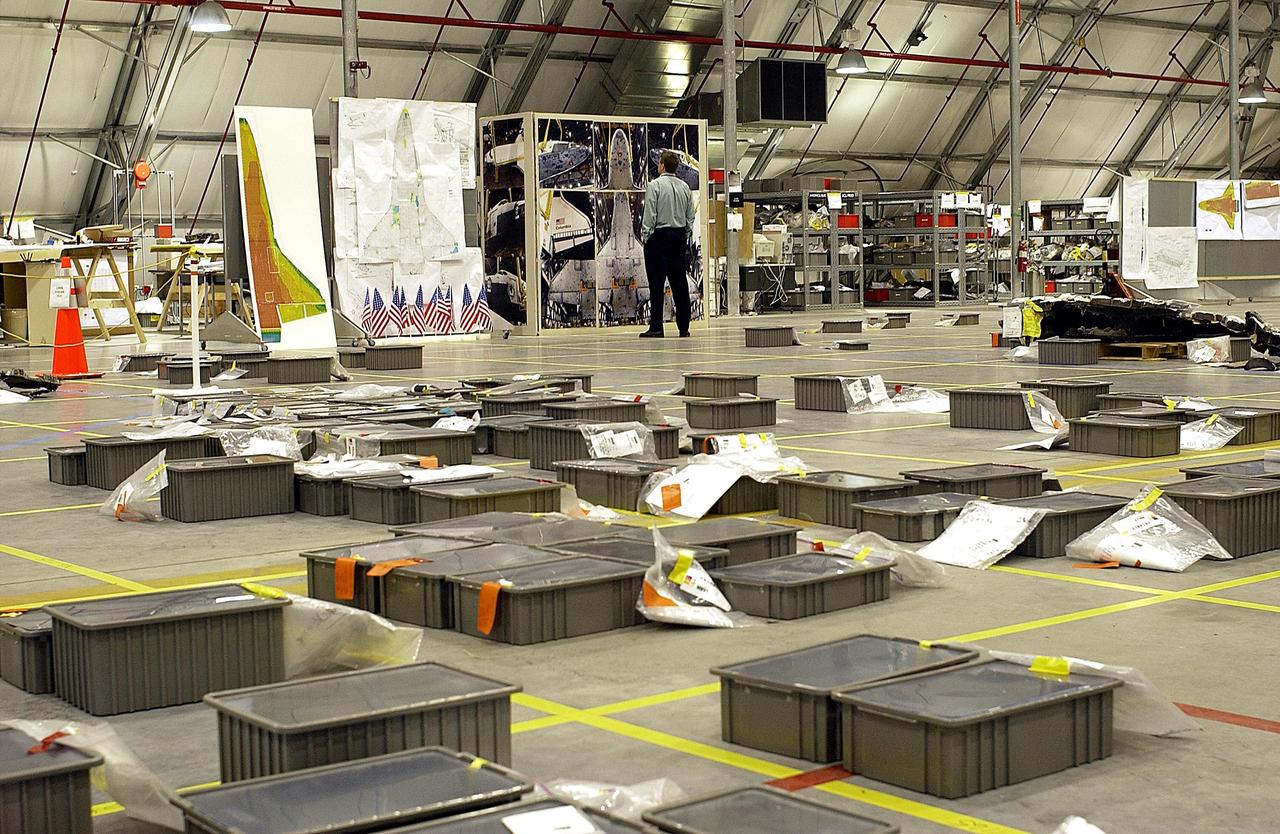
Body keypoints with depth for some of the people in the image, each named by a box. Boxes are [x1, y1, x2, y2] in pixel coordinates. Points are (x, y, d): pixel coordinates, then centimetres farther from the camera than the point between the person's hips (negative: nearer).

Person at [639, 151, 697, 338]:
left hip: (659, 235, -5)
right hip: (679, 235, 5)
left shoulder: (655, 185, -9)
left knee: (656, 283, -4)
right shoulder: (685, 187, 8)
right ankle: (684, 327, 8)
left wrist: (645, 236, -5)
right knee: (679, 282, 7)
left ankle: (656, 327, -7)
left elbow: (650, 215, -12)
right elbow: (690, 217, 11)